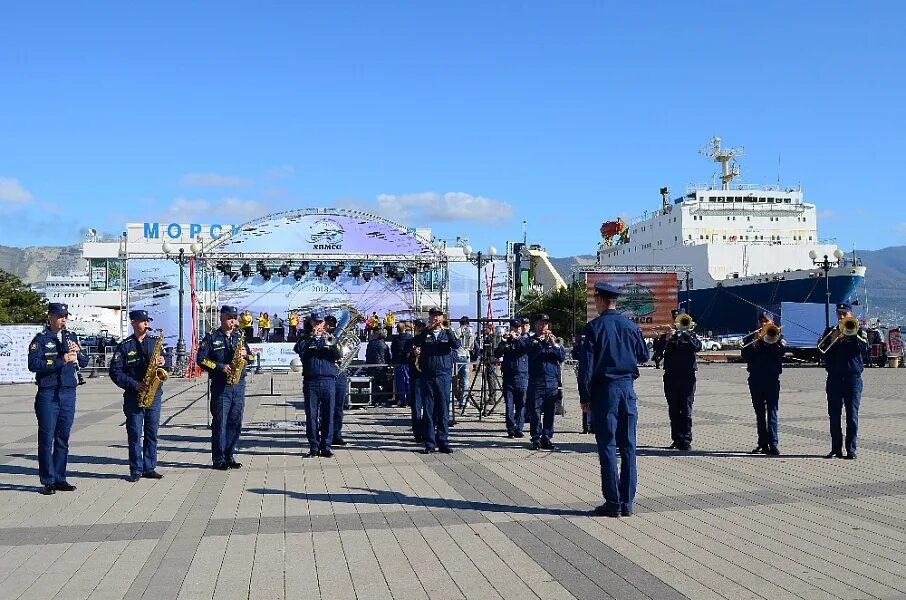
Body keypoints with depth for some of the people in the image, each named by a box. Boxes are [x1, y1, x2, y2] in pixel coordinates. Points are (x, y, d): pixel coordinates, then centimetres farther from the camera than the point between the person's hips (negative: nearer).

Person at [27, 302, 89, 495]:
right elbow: (33, 364, -14)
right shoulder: (40, 339, -2)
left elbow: (84, 363, 12)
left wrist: (78, 352, -9)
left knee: (63, 437, 9)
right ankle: (48, 481, 4)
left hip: (68, 393, 4)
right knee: (46, 438, -2)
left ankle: (60, 478, 16)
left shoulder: (72, 337, 13)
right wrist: (61, 361, -22)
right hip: (47, 394, -4)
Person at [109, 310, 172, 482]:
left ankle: (149, 468, 14)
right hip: (133, 396, -3)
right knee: (134, 434, 0)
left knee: (152, 433, 6)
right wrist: (134, 384, -14)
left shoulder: (155, 342, 10)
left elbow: (167, 365, 15)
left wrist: (164, 362, -9)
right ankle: (135, 470, 8)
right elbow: (115, 372, -4)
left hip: (154, 395, 3)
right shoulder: (124, 346, 0)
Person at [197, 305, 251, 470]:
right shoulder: (211, 338, 1)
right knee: (220, 421, -3)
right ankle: (218, 459, 2)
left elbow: (250, 356, 19)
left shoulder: (239, 337, 15)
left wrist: (245, 354, -4)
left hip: (238, 384, 5)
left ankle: (230, 456, 14)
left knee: (235, 421, 6)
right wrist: (220, 367, -13)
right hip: (220, 385, -4)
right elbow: (201, 359, -4)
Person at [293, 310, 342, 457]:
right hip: (310, 382, 0)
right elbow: (297, 349, -8)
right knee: (311, 416, 0)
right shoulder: (306, 339, 13)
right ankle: (313, 447, 7)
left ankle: (326, 446, 6)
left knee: (328, 415, 0)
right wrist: (311, 336, -13)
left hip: (328, 381, 0)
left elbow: (339, 355, 0)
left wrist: (329, 343, -13)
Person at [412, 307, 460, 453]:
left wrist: (445, 329, -17)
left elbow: (456, 345, -10)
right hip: (427, 376, 0)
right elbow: (414, 343, -11)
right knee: (428, 410, 2)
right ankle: (429, 443, 6)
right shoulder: (424, 334, 8)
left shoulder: (448, 333, 9)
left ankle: (443, 442, 7)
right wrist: (428, 329, -16)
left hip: (444, 376, 0)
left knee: (443, 410, 2)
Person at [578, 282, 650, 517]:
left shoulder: (594, 327, -7)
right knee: (628, 446, 7)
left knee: (607, 446, -1)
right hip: (627, 388, 4)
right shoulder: (631, 326, 6)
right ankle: (627, 502, 10)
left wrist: (585, 397, -5)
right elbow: (644, 356, 18)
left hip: (604, 390, -4)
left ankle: (613, 502, -1)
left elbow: (586, 364, -9)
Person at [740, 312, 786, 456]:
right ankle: (763, 444, 12)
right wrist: (754, 343, -12)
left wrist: (767, 340, -13)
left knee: (772, 411, -10)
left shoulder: (777, 337, 6)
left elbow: (781, 352, -12)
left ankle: (773, 443, -16)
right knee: (760, 412, 7)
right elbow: (745, 356, -2)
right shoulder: (750, 338, 11)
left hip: (772, 379, -3)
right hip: (755, 379, 3)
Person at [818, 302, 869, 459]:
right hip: (834, 378, 2)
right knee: (834, 415, 3)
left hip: (853, 377, -2)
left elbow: (864, 348, -9)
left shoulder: (859, 331, 8)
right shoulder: (830, 331, 13)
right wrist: (833, 338, -15)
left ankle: (851, 450, -1)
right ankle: (836, 449, 10)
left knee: (852, 415, -4)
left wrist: (853, 334, -18)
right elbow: (820, 347, -1)